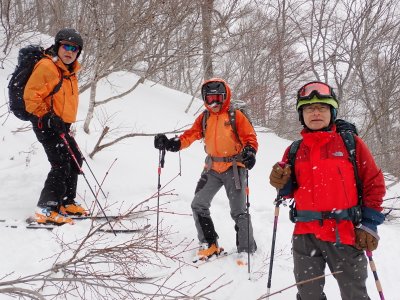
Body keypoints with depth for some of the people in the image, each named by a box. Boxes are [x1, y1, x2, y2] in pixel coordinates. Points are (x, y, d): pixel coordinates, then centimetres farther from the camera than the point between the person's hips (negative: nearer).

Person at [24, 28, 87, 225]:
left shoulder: (70, 70, 15)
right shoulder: (46, 66, -13)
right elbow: (31, 96, -18)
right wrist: (47, 117, -24)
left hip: (61, 125, 10)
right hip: (46, 124, -10)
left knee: (75, 160, 16)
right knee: (61, 165, -16)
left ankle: (65, 202, 27)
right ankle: (46, 210, -11)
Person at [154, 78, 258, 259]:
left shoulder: (236, 116, -7)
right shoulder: (204, 118, 7)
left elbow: (250, 137, -10)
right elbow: (190, 135, -1)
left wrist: (249, 152, -31)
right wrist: (172, 144, -18)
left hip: (234, 168, -5)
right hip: (212, 169, 5)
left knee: (238, 211, -3)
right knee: (198, 205, 5)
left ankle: (247, 250, 10)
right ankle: (209, 245, 19)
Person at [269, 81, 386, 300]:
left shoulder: (350, 144, -2)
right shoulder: (295, 151, 7)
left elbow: (374, 183, 0)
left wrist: (369, 224, -5)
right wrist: (283, 183, -7)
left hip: (345, 234, -3)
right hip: (305, 235, 3)